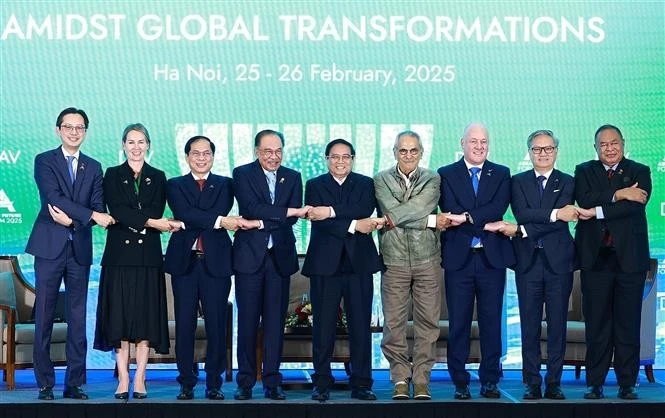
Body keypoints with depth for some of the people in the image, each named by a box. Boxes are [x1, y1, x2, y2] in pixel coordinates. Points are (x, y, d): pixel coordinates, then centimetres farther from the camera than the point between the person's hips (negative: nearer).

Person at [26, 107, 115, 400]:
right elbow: (54, 197, -11)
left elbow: (98, 209, 6)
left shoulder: (94, 167, 14)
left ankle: (74, 383, 8)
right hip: (50, 247, -3)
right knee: (44, 316, -2)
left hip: (80, 249, 3)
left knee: (78, 318, 3)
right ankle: (45, 384, 3)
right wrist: (91, 215, -18)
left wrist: (71, 219, -12)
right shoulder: (44, 161, 3)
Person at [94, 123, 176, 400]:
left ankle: (140, 380, 3)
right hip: (119, 254, -1)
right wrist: (150, 222, -18)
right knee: (119, 317, -2)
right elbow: (117, 211, -7)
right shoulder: (112, 175, 7)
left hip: (148, 255, 1)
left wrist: (132, 220, -16)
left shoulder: (158, 177, 11)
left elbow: (157, 213, -1)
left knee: (146, 316, -1)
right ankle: (123, 380, 3)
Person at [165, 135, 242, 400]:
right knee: (184, 325, 2)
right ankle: (186, 383, 9)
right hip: (184, 261, 0)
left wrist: (189, 223, -10)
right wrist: (218, 221, -18)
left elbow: (223, 212, -7)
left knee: (217, 325, 0)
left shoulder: (225, 185, 11)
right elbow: (184, 214, -9)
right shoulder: (175, 186, 10)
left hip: (216, 262, 0)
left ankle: (214, 383, 8)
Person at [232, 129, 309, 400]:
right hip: (250, 256, -2)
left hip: (280, 256, 2)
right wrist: (290, 211, -18)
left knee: (275, 321, 3)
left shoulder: (293, 178, 10)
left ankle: (272, 382, 9)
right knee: (247, 320, 0)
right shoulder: (242, 174, 1)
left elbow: (293, 218, -2)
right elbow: (252, 208, -15)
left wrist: (260, 223, -13)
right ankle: (245, 382, 7)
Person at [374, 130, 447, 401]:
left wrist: (391, 220, -11)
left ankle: (421, 380, 10)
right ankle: (400, 379, 12)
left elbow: (420, 207, -12)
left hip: (427, 260, 0)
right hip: (394, 261, 0)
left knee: (428, 322, 2)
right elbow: (392, 210, -10)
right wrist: (431, 220, -9)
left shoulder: (432, 180, 6)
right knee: (393, 323, 1)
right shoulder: (382, 180, 6)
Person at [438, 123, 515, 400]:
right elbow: (450, 211, -8)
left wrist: (467, 218, -17)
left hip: (492, 258, 1)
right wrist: (486, 224, -15)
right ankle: (460, 382, 8)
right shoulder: (446, 175, 6)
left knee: (491, 322, 4)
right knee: (458, 323, 2)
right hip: (459, 258, -1)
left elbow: (499, 207, -7)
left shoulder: (501, 175, 10)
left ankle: (490, 381, 12)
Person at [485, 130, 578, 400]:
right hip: (528, 261, 1)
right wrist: (554, 213, -19)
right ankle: (532, 383, 7)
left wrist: (519, 230, -15)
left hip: (558, 261, -1)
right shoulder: (518, 182, 10)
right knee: (529, 324, 2)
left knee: (557, 323, 2)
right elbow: (522, 213, -8)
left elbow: (561, 221, -10)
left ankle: (554, 382, 9)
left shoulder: (567, 183, 6)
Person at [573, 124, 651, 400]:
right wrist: (618, 195, -15)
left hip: (629, 257, 0)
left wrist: (597, 211, -13)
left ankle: (627, 384, 9)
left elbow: (635, 205, -10)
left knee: (628, 323, 1)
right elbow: (585, 201, -8)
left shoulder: (639, 172, 8)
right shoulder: (584, 171, 12)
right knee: (596, 323, 1)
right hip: (595, 257, 0)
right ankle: (594, 383, 8)